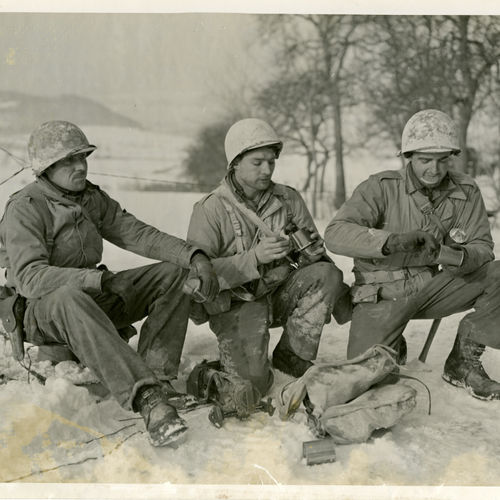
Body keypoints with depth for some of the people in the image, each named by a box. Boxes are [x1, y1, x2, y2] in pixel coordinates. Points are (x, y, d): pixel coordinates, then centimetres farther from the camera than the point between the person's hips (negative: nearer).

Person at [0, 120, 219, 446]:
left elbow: (138, 233, 1)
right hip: (42, 312, -7)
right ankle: (147, 397, -49)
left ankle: (154, 374, -24)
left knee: (173, 275, -9)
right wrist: (99, 279, -39)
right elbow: (30, 276, -27)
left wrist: (195, 256, -14)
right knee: (70, 298, -43)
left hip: (93, 299, 7)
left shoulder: (93, 199, 8)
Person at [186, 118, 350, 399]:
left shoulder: (289, 199, 3)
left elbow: (318, 256, 6)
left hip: (280, 293, 4)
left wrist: (309, 248, -20)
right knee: (254, 383, -24)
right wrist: (254, 258, -29)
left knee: (329, 274, -22)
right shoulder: (211, 210, -10)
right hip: (236, 302, -4)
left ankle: (292, 355, -6)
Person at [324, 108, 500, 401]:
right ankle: (393, 349, 18)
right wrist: (391, 241, -39)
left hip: (432, 287, 4)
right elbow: (336, 234, -23)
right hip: (383, 292, -3)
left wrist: (459, 256, -28)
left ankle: (464, 360, 0)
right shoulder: (382, 187, -13)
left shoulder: (467, 192, -1)